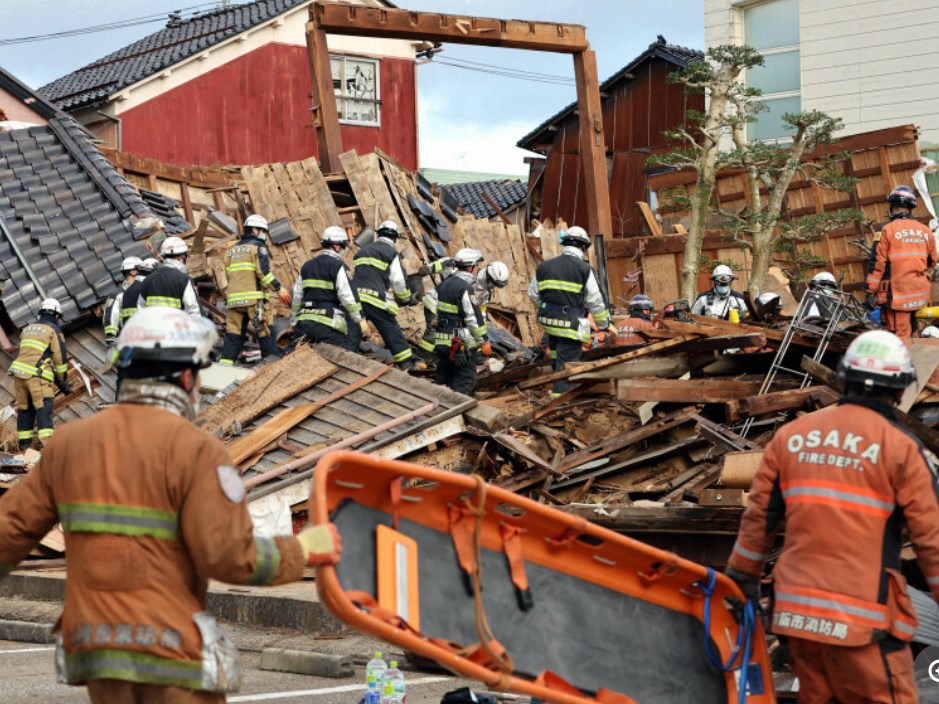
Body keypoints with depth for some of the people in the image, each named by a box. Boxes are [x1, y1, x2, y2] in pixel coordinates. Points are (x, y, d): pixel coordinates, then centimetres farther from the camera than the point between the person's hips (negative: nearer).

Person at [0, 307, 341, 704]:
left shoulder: (70, 442, 5)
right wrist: (304, 550, -2)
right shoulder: (196, 450, -12)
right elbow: (232, 557, -18)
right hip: (170, 650, -6)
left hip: (95, 647, 6)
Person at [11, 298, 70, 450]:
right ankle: (47, 443, -24)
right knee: (44, 407, -12)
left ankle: (24, 444, 16)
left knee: (24, 408, 14)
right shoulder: (54, 330, 3)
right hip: (37, 375, -6)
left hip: (19, 370, 6)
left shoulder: (27, 329, 23)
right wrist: (63, 382, 12)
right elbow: (61, 358, 1)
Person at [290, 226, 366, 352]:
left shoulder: (307, 266, 18)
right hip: (327, 325, -7)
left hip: (304, 323, 7)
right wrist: (361, 320, -7)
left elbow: (297, 296, 20)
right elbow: (347, 296, -11)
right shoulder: (338, 266, -4)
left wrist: (295, 321, 29)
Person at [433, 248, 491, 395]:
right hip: (463, 343, -8)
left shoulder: (445, 285, 12)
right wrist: (484, 341, -11)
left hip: (442, 340, 8)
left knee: (442, 379, 15)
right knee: (464, 383, -3)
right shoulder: (466, 289, -15)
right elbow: (474, 318, -17)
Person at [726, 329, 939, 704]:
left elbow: (759, 516, 12)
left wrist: (741, 579, 24)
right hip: (861, 621, -5)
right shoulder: (901, 448, -6)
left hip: (796, 611, 5)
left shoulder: (791, 435, 8)